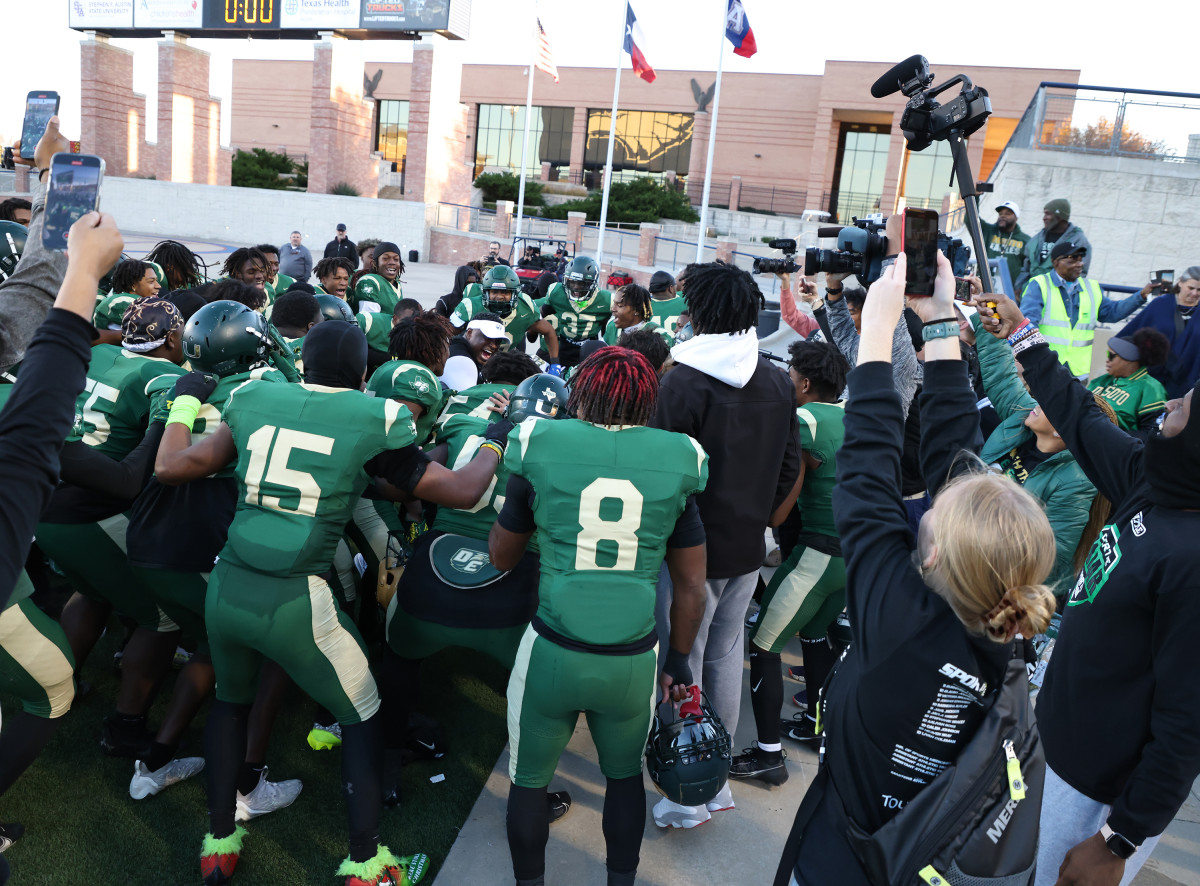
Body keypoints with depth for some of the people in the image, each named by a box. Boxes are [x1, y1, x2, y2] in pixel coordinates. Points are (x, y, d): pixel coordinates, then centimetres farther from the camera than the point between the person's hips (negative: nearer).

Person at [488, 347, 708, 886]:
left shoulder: (541, 447, -5)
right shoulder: (675, 461, -2)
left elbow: (500, 556, 9)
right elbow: (692, 588, 4)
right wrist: (678, 662, 20)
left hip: (553, 653, -1)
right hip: (634, 659, 2)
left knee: (530, 779, 22)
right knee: (625, 775, 27)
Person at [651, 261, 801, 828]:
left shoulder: (683, 381, -18)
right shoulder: (779, 384, 4)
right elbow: (790, 469, 10)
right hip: (747, 548, 7)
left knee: (682, 665, 5)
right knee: (726, 657, 18)